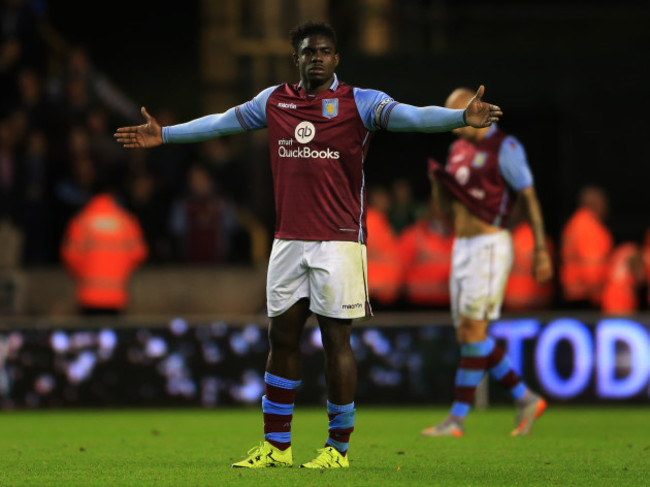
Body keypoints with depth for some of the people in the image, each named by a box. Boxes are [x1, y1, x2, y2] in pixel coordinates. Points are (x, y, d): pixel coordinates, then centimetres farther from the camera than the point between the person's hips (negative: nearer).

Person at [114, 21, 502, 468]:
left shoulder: (358, 103, -4)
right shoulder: (274, 101, 10)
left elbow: (410, 116, -18)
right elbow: (222, 123, 23)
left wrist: (462, 117, -34)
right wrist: (164, 135, 30)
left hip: (338, 242, -5)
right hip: (288, 241, 5)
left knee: (336, 339, -3)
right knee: (282, 337, 7)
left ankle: (339, 448, 6)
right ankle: (276, 446, 16)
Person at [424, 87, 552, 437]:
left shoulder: (504, 148, -8)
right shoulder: (459, 149, 15)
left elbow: (530, 197, -9)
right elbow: (444, 204, 20)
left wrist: (541, 250, -13)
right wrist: (437, 180, -2)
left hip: (490, 245, -9)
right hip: (462, 247, 9)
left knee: (472, 330, -11)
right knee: (468, 335, 6)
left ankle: (457, 418, -11)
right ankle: (525, 400, 16)